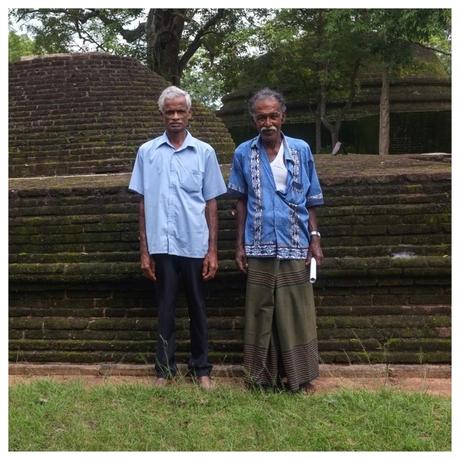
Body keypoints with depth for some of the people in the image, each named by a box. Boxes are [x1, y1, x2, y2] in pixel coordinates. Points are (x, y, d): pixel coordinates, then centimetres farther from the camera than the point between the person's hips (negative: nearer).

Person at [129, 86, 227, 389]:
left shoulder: (204, 152, 4)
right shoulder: (147, 152, 5)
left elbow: (211, 204, 5)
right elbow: (143, 203, 6)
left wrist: (212, 250, 0)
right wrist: (144, 250, 3)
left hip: (195, 245, 0)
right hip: (162, 245, 0)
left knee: (198, 309, 10)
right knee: (165, 310, 7)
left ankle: (202, 368, 21)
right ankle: (165, 369, 17)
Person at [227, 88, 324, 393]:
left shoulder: (301, 150, 3)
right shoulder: (244, 153, 3)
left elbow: (311, 201, 7)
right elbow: (241, 201, 9)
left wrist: (315, 239, 0)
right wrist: (240, 245, 6)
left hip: (295, 247, 0)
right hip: (259, 248, 0)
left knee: (296, 313, 3)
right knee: (260, 313, 7)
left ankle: (299, 376, 15)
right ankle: (263, 375, 18)